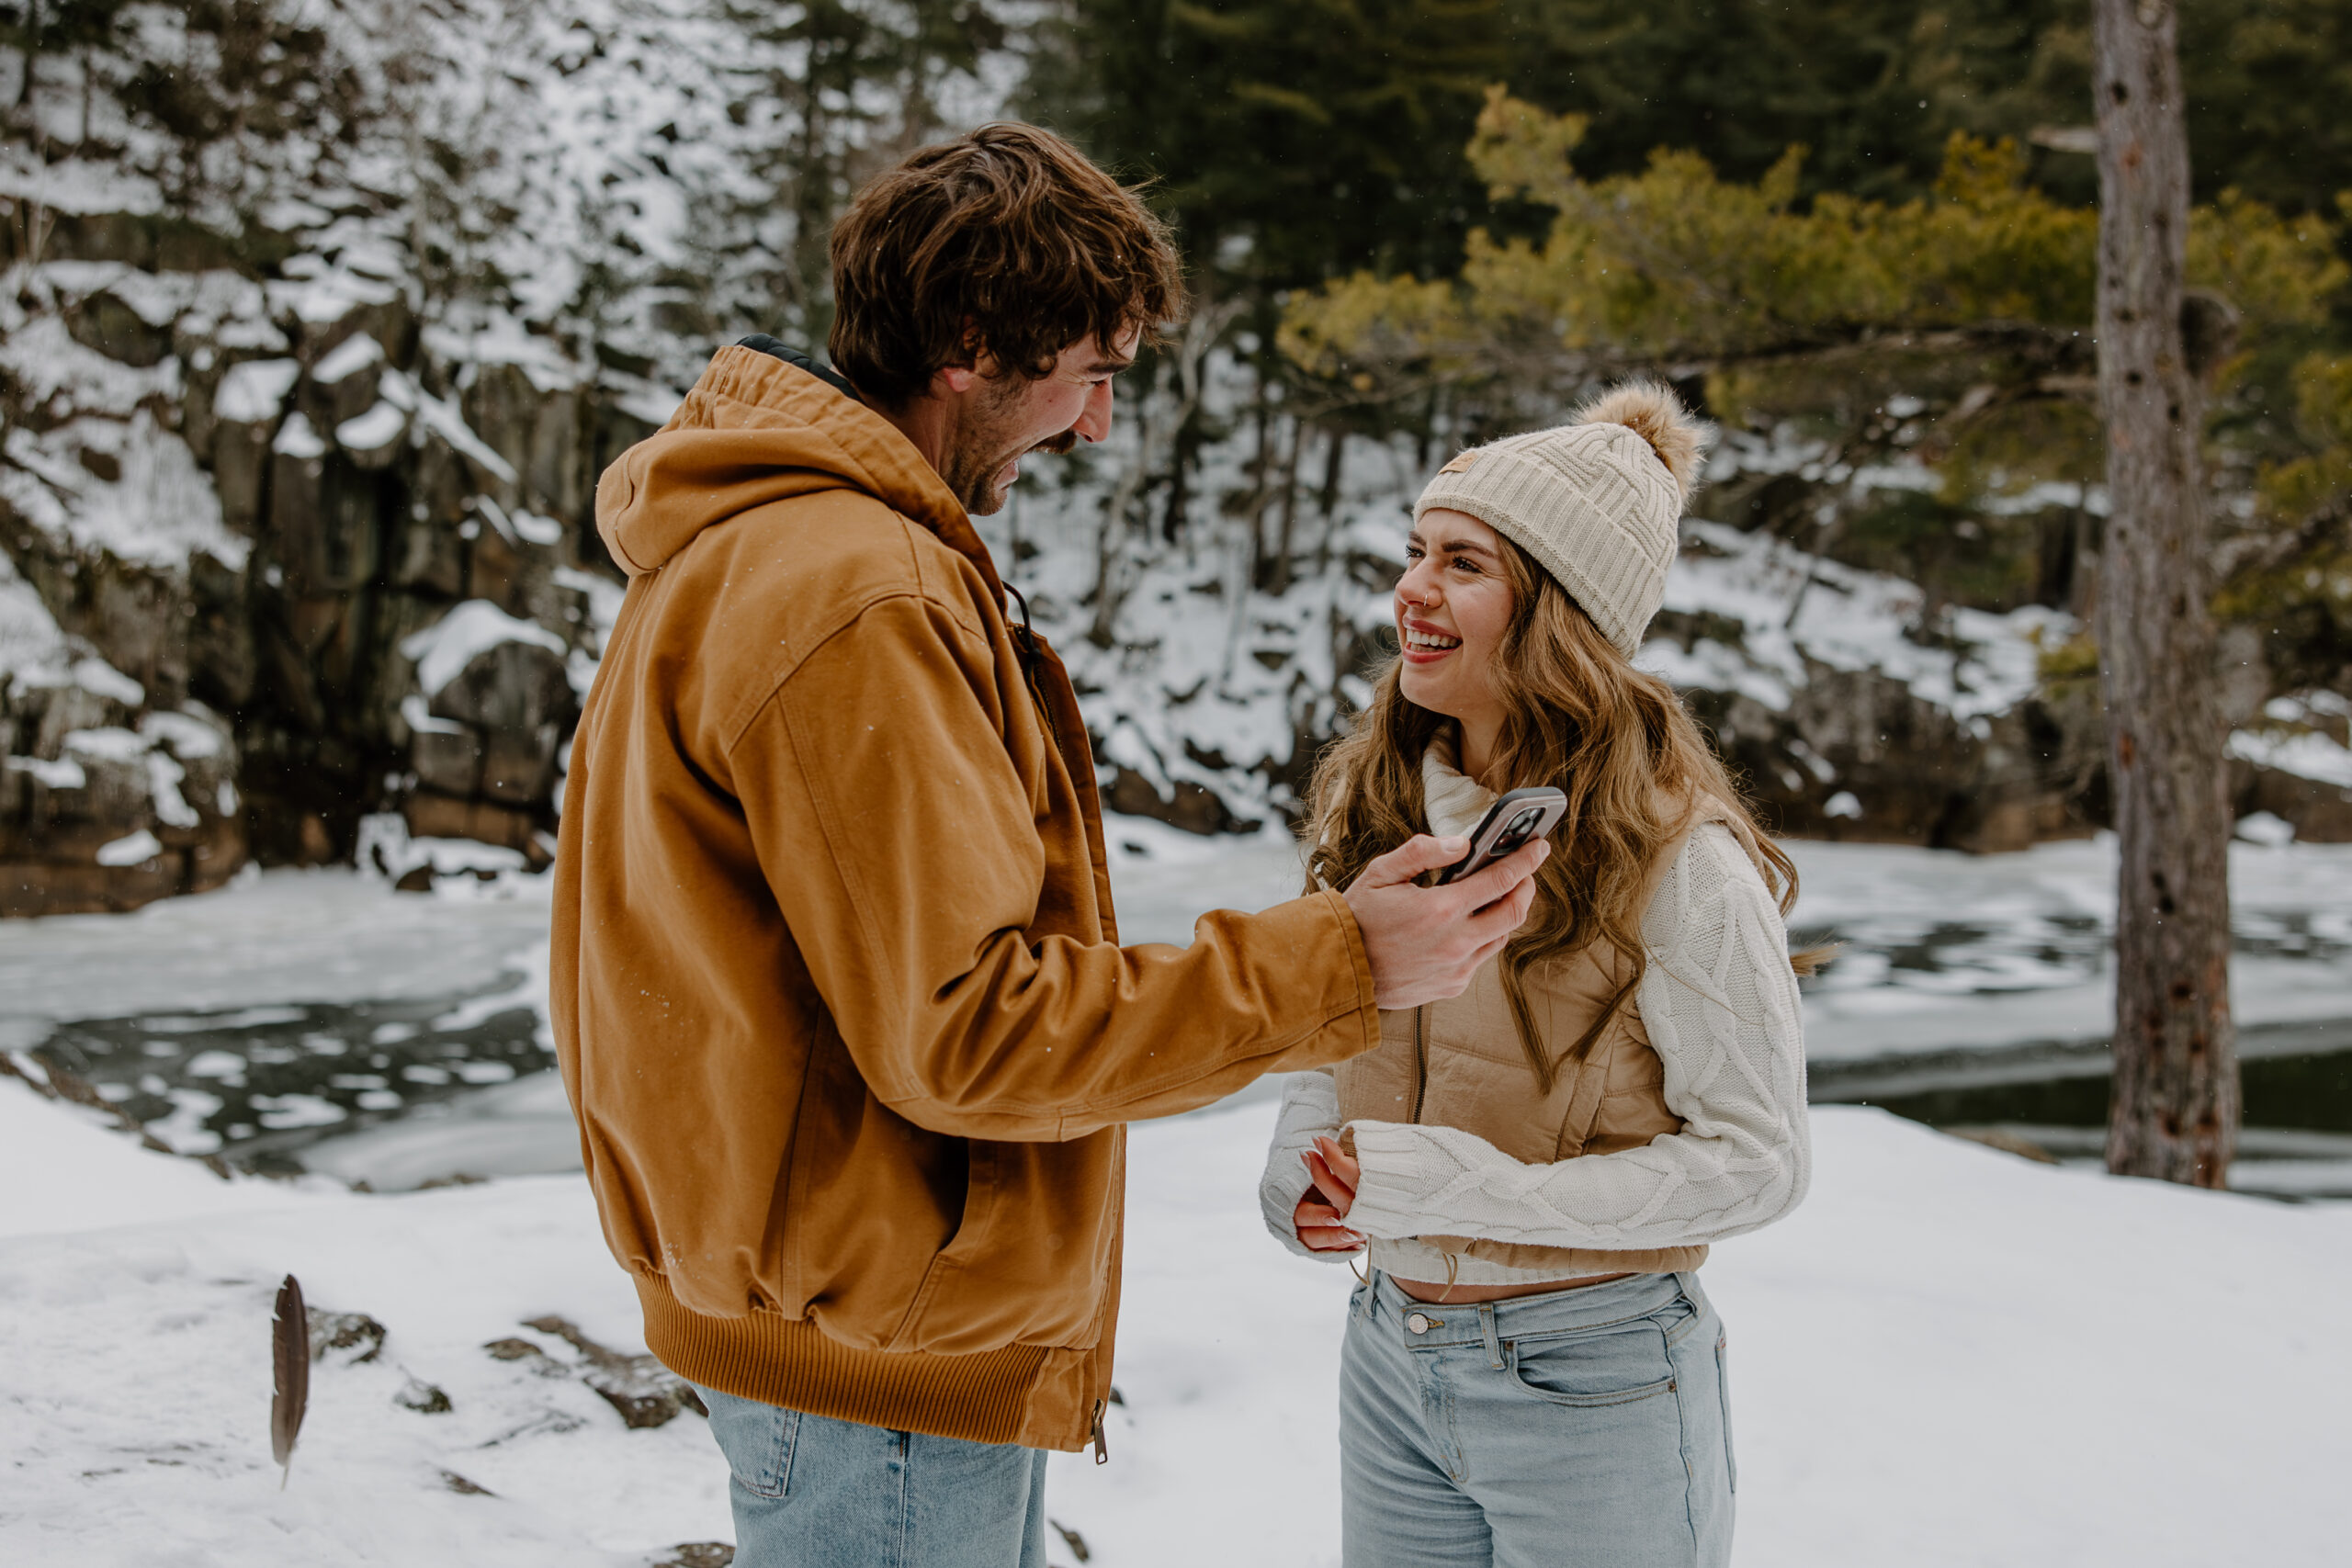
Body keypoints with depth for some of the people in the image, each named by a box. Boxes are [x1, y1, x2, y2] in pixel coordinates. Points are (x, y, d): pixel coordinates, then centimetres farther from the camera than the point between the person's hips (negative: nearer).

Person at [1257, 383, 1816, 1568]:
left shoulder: (1675, 857, -18)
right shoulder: (1375, 805, 1)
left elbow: (1756, 1159, -16)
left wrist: (1454, 1188, -22)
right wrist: (1299, 1167, -6)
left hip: (1595, 1380, -5)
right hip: (1391, 1356, 5)